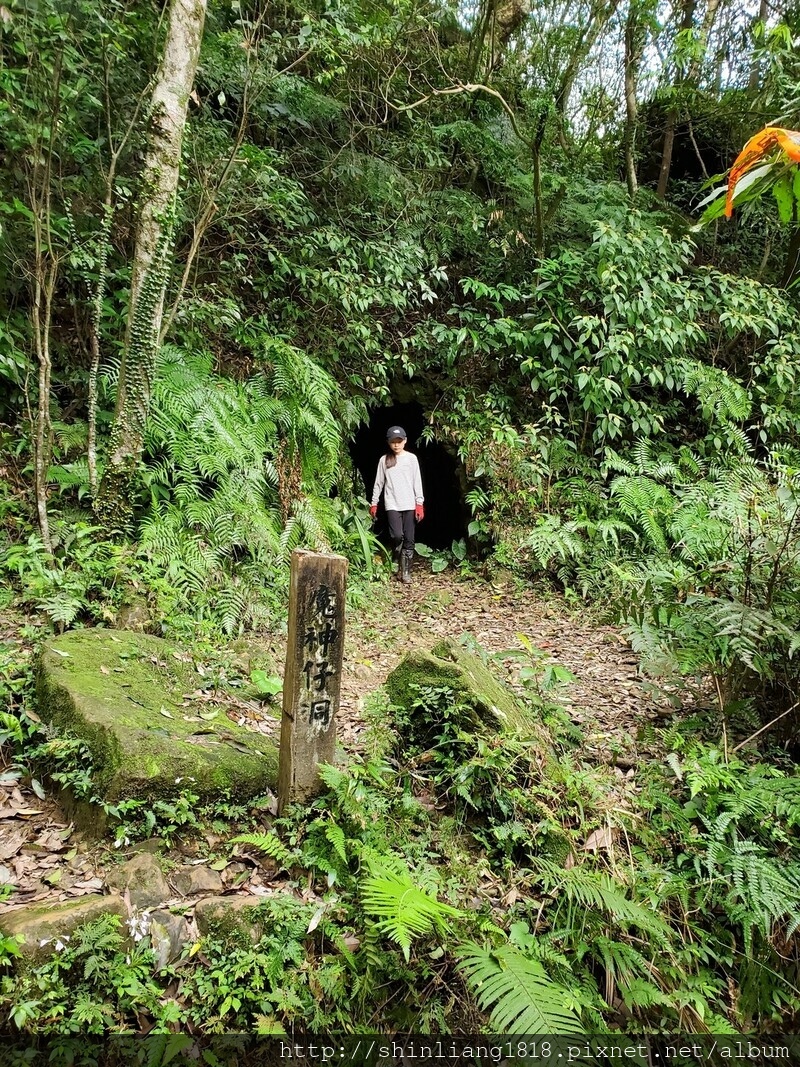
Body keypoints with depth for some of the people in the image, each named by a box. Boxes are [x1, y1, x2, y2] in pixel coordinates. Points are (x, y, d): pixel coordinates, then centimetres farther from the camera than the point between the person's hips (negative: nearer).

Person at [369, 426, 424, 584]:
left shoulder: (411, 458, 5)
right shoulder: (384, 460, 8)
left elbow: (417, 482, 3)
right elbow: (379, 483, 11)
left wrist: (420, 504, -3)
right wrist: (374, 503, 8)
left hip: (409, 505, 1)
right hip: (392, 504, 0)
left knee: (409, 539, 0)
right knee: (397, 536, -16)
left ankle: (406, 571, 9)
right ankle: (398, 563, 11)